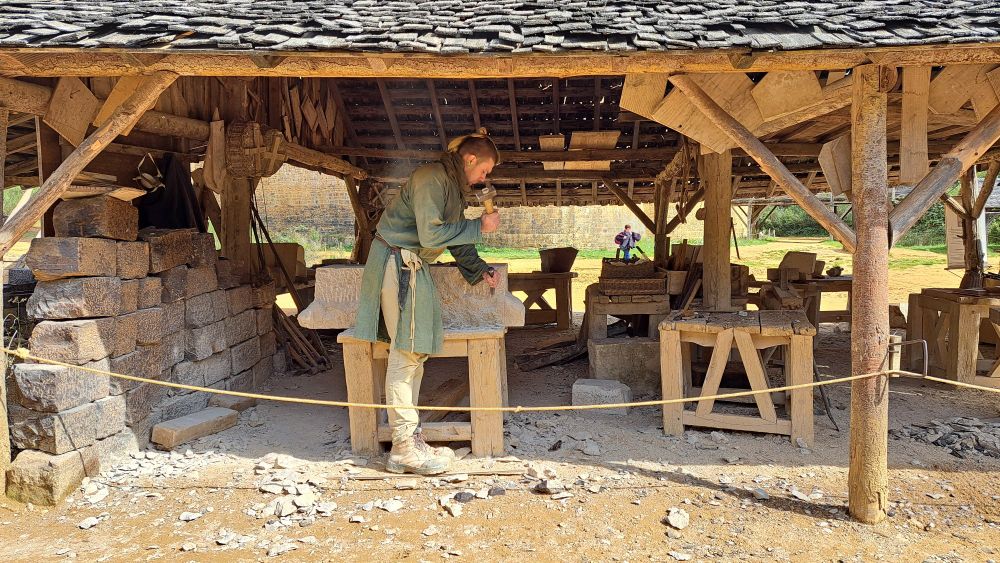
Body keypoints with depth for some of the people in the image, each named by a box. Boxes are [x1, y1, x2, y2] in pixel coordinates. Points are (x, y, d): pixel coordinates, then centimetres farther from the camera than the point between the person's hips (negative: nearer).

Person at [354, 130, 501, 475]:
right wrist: (479, 227, -15)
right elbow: (431, 235, -22)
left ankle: (407, 445, 15)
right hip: (396, 262, -10)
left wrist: (478, 270, 13)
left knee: (413, 353, 9)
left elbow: (454, 238, 22)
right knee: (405, 353, -9)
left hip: (412, 267, 10)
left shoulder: (454, 186, 17)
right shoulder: (432, 178, -15)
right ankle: (406, 448, -4)